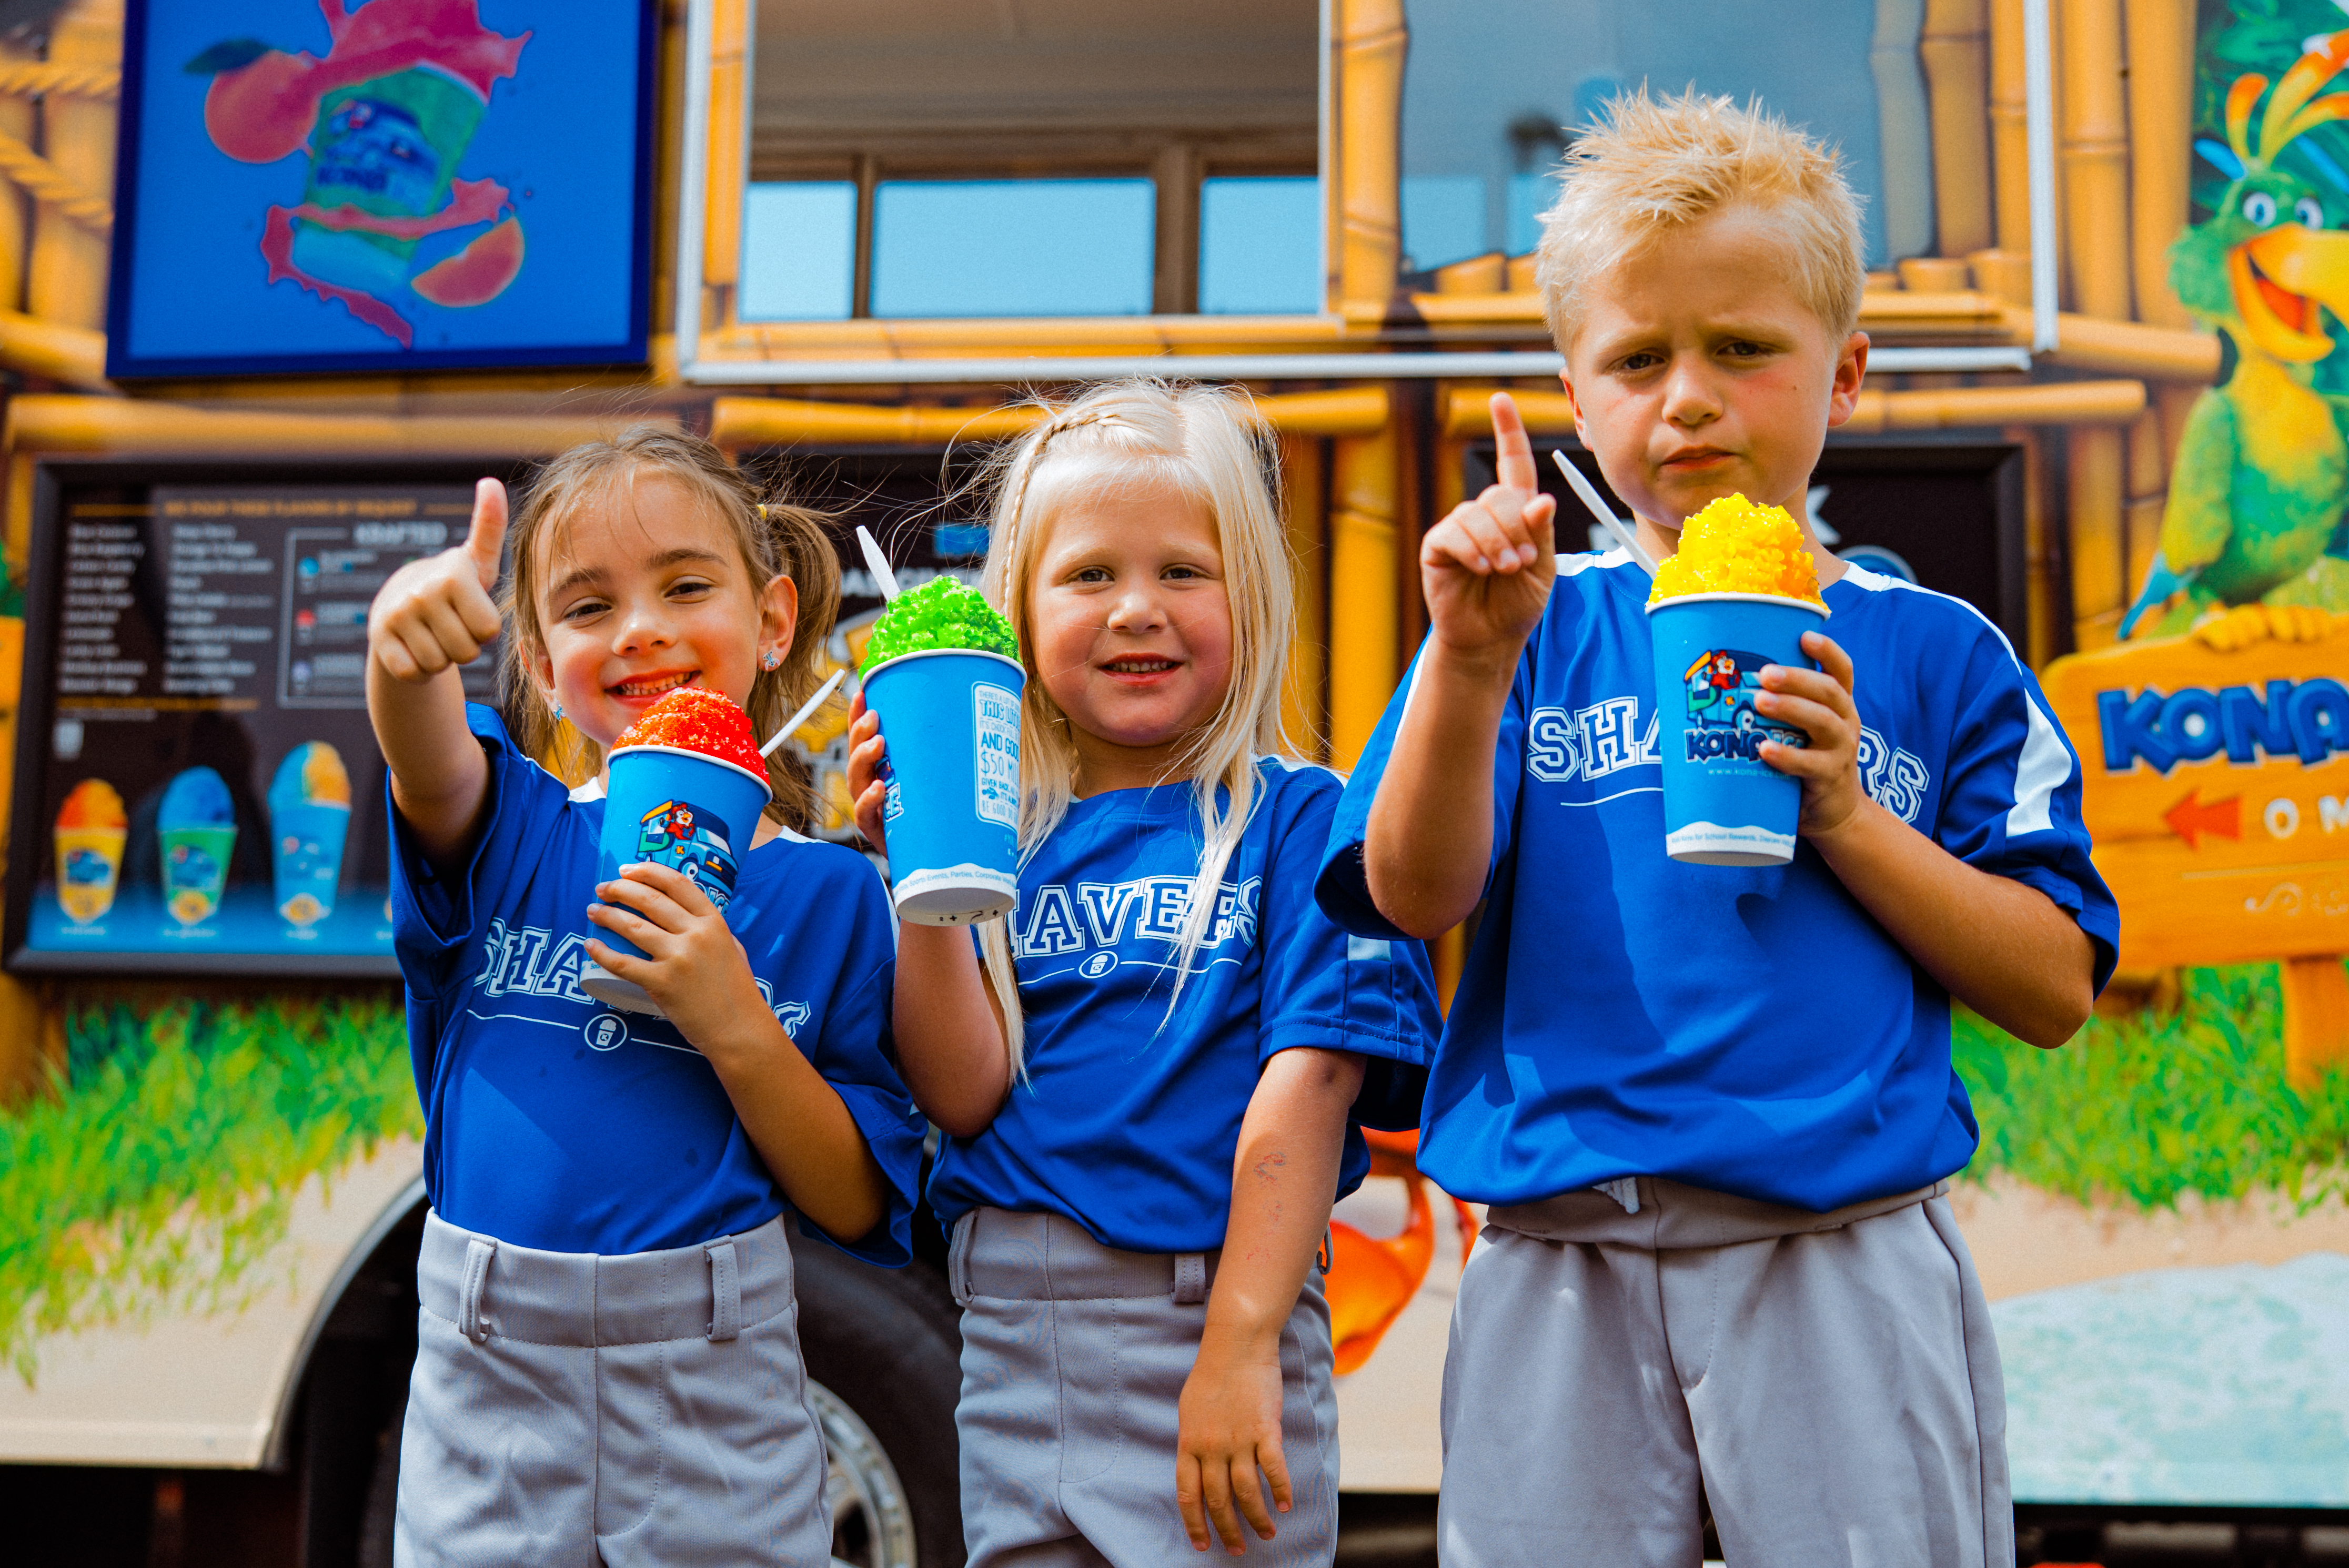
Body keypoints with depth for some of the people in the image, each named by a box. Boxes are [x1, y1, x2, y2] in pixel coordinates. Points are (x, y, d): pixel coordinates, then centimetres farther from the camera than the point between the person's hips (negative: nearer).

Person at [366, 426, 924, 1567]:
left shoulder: (831, 895, -1)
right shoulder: (509, 829, 2)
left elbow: (858, 1208, -3)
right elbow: (432, 768, -24)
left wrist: (738, 1028, -17)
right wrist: (409, 645, -45)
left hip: (717, 1393, -1)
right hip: (486, 1379, 1)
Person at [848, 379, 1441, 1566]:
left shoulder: (1300, 820, -1)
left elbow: (1308, 1079, -9)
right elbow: (967, 1095, -1)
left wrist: (1240, 1346, -16)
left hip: (1208, 1322, -3)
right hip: (1010, 1334, 3)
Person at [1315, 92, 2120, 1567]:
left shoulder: (1936, 652, 5)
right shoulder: (1539, 623, 5)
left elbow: (2055, 989, 2)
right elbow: (1417, 898, -6)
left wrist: (1846, 817, -10)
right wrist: (1468, 666, -21)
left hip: (1843, 1264, 0)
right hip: (1562, 1267, 0)